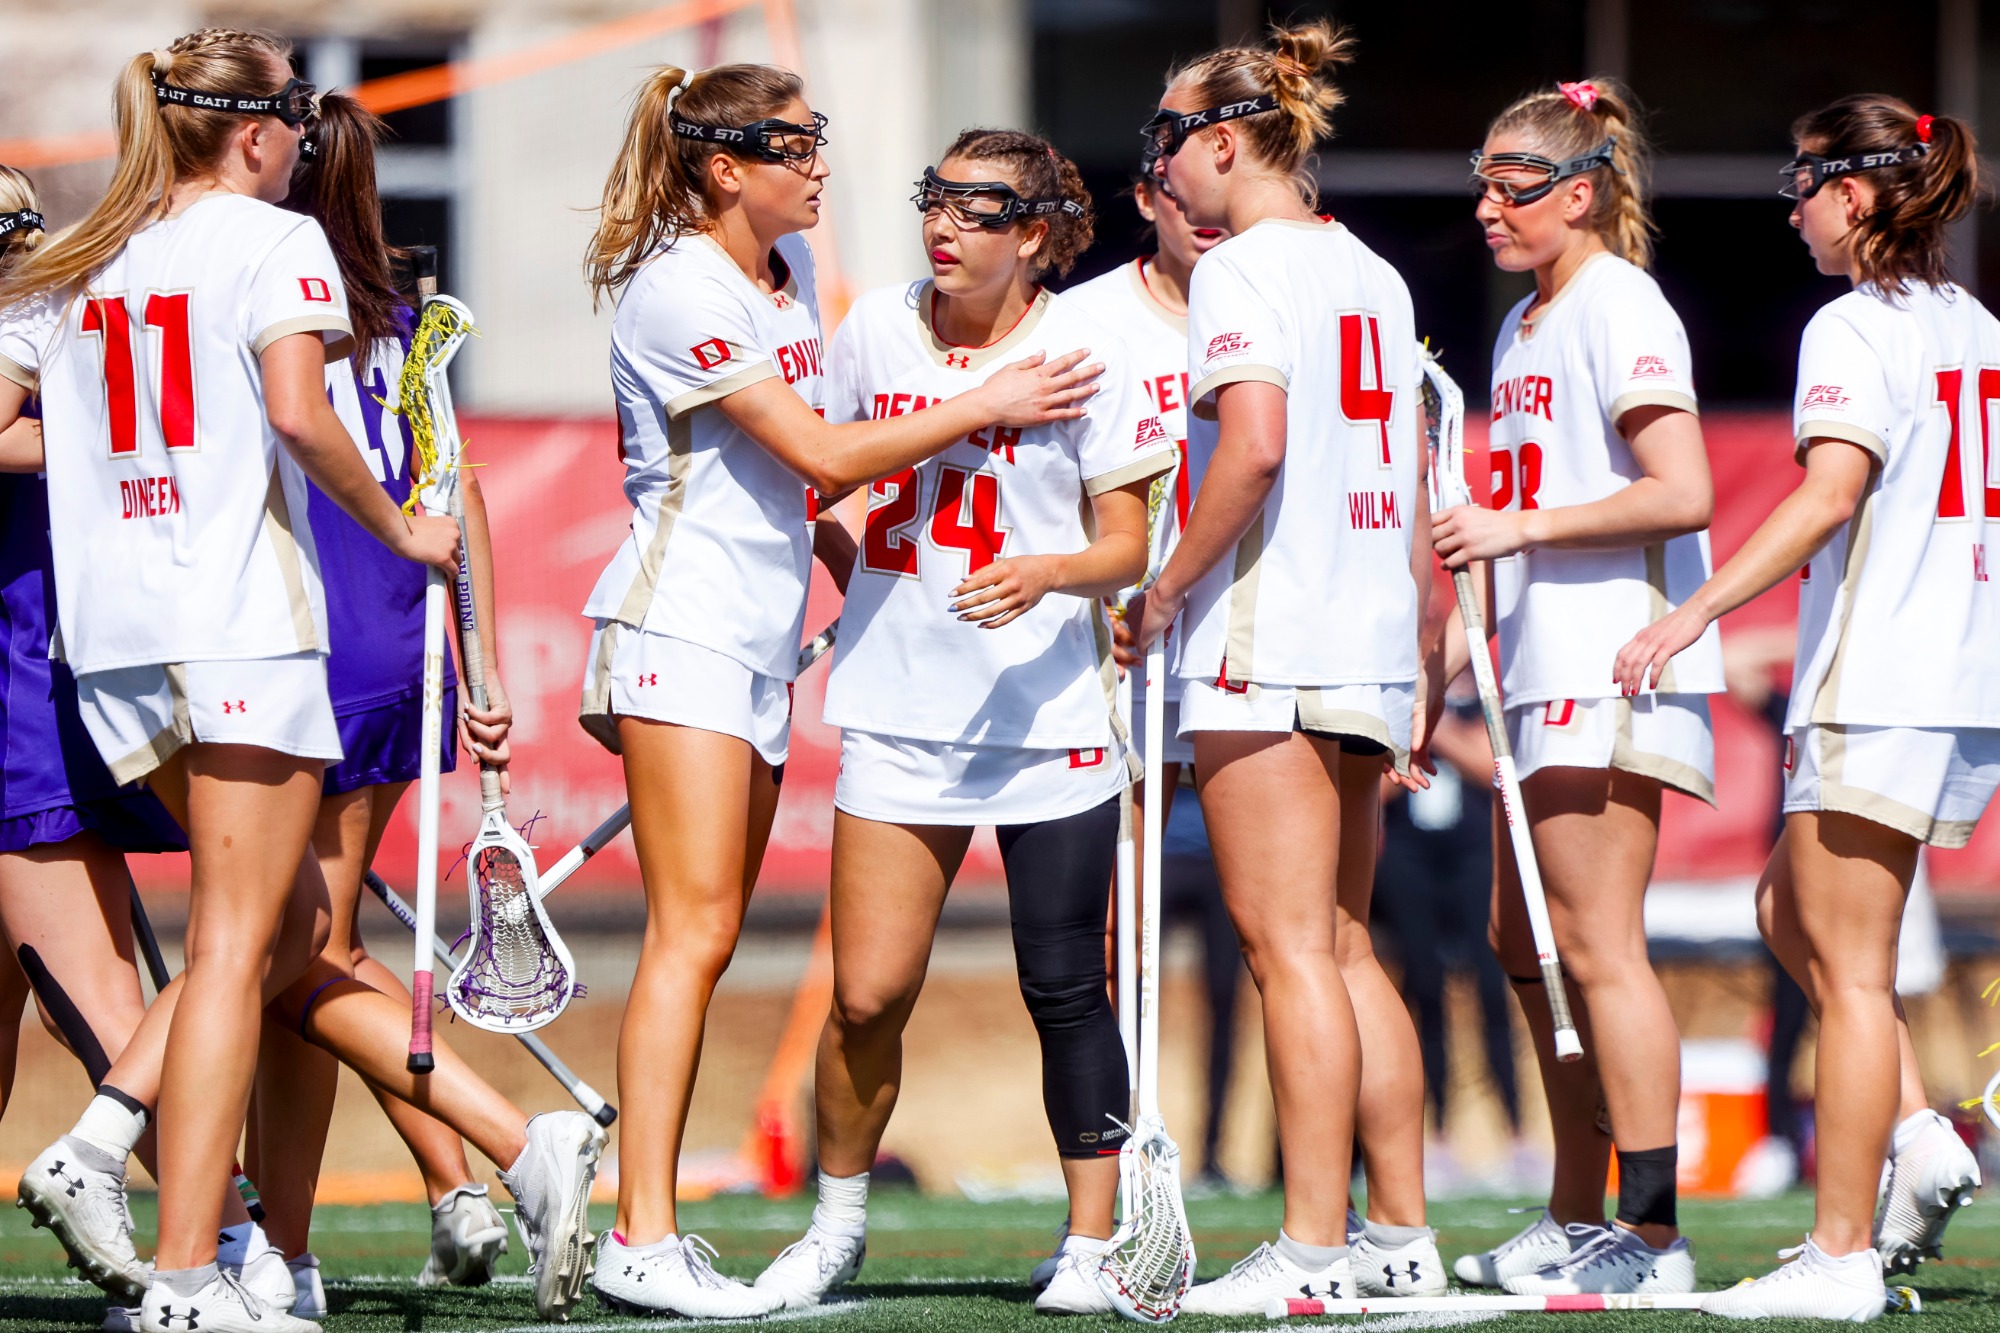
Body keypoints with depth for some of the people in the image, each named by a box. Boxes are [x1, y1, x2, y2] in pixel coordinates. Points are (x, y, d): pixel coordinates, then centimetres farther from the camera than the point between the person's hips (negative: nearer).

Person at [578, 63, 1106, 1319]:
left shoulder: (792, 266, 13)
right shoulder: (679, 292, -15)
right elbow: (820, 454, -17)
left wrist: (830, 532, 14)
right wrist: (986, 407, -11)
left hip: (763, 636, 9)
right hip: (680, 628, -9)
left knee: (706, 938, 5)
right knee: (696, 932, -14)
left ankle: (649, 1219, 6)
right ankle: (644, 1239, -17)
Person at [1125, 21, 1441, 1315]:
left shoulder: (1243, 268, -8)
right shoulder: (1374, 274, 16)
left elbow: (1254, 444, -23)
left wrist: (1167, 591, -13)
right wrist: (1417, 685, 23)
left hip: (1266, 643, -8)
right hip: (1369, 646, 8)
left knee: (1291, 950, -8)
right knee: (1341, 947, 13)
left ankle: (1312, 1248, -10)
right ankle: (1402, 1235, 14)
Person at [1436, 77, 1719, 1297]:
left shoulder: (1620, 307, -10)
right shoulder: (1525, 327, 18)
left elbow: (1682, 496, -20)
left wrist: (1523, 524, -18)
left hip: (1615, 670, -10)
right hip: (1548, 678, 10)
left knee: (1597, 945, -11)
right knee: (1526, 941, 13)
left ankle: (1652, 1234, -11)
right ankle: (1579, 1223, 20)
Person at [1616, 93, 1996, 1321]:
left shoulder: (1855, 327, -11)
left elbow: (1830, 494, -24)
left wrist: (1697, 611, -25)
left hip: (1876, 689, -9)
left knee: (1848, 969, -5)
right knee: (1791, 907, 21)